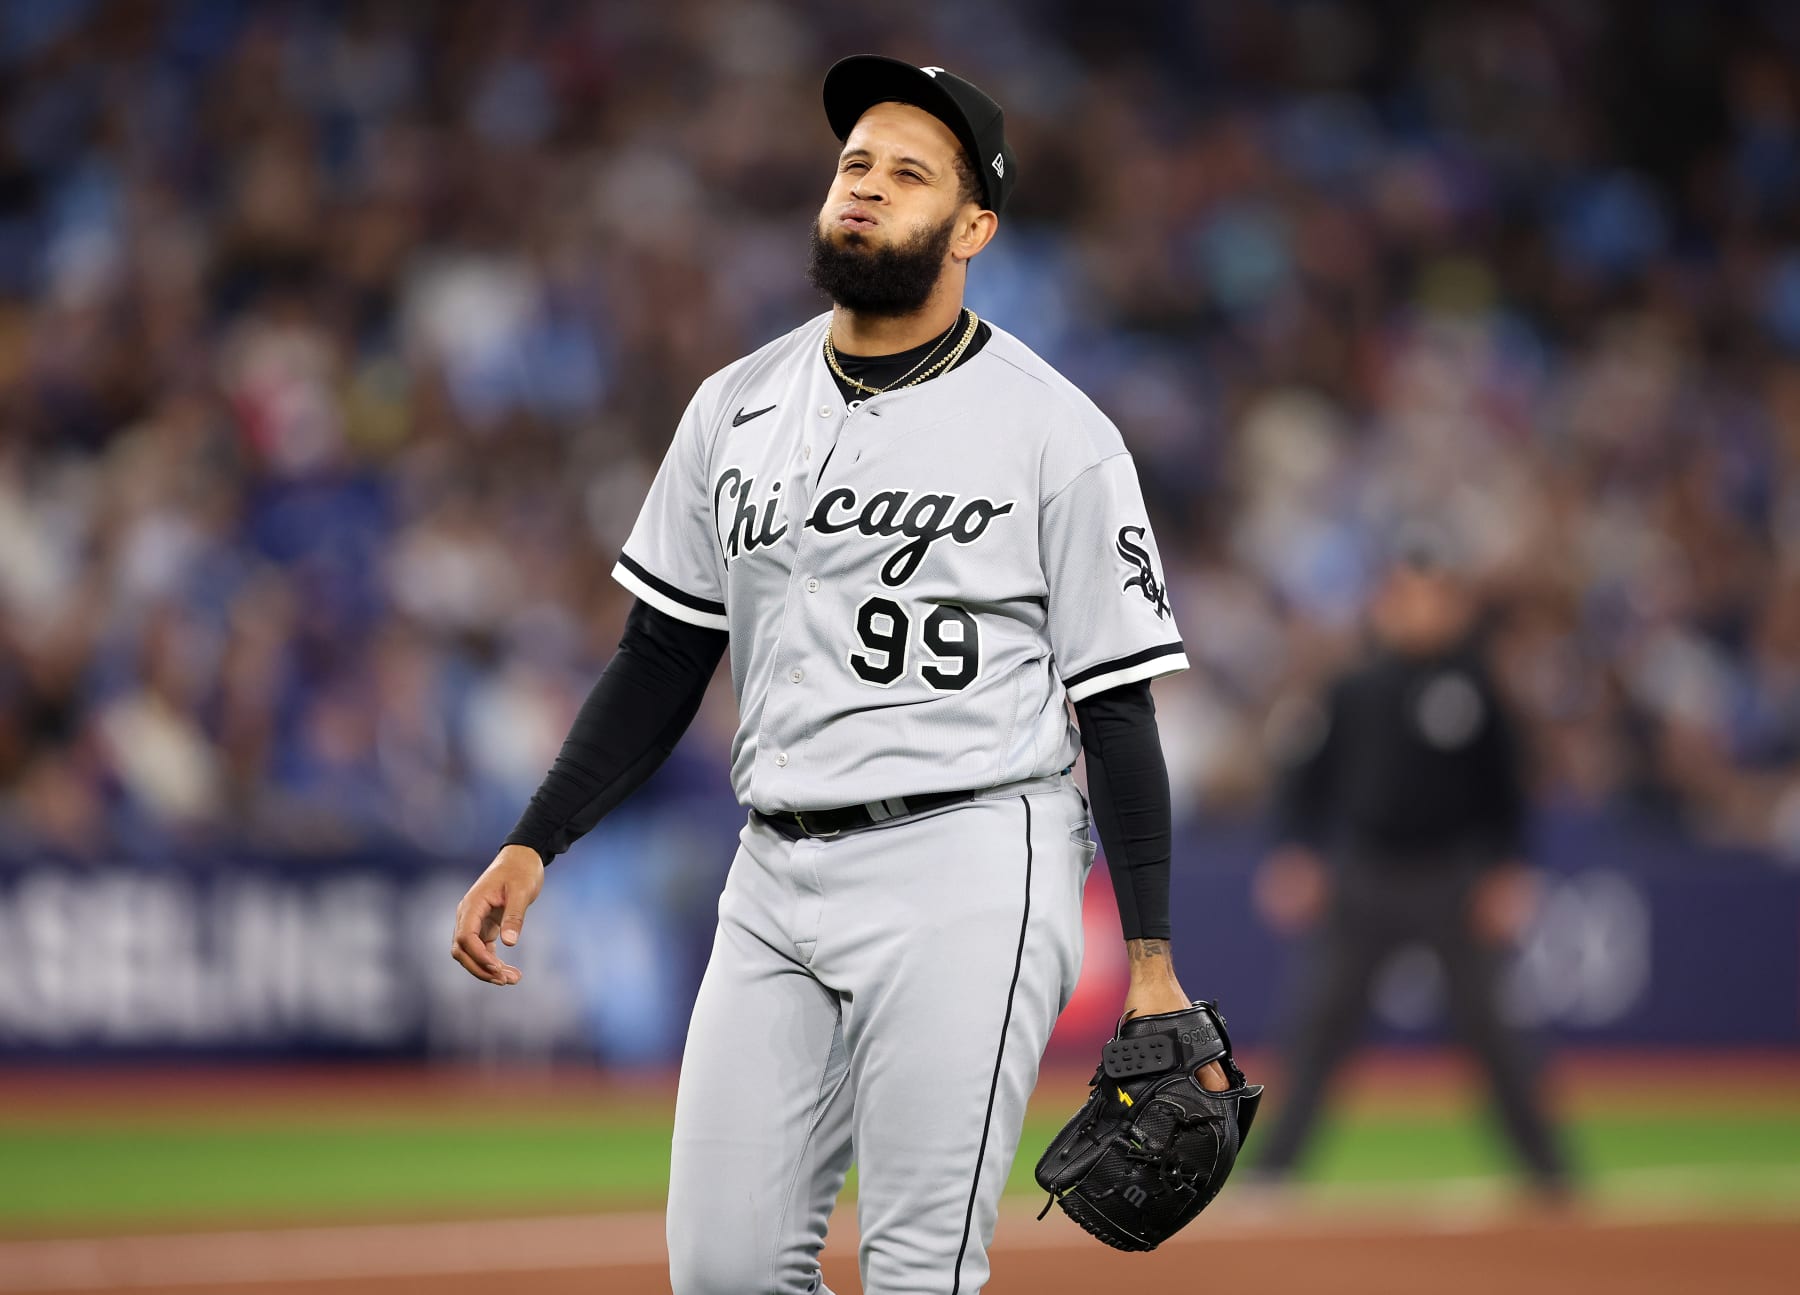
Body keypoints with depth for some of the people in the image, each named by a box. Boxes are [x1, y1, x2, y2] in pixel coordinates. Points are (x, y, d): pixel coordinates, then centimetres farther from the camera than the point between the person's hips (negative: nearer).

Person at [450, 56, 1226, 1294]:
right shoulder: (738, 407, 12)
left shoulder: (1058, 434, -3)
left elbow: (1118, 707, -3)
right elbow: (665, 656, 17)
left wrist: (1151, 961, -8)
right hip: (775, 880, 5)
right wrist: (535, 844, 7)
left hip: (964, 878, -5)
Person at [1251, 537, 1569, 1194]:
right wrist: (1296, 854, -1)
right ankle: (1277, 1160, 8)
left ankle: (1544, 1164, 8)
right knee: (1322, 1017, 1)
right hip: (1364, 877, 2)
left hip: (1451, 879, -2)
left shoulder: (1474, 685, 0)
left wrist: (1507, 869, -5)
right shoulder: (1357, 688, 4)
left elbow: (1505, 785, 1)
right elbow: (1310, 770, 7)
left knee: (1484, 1017, -1)